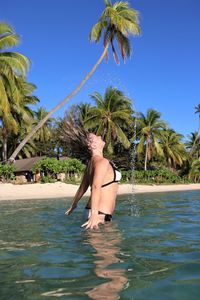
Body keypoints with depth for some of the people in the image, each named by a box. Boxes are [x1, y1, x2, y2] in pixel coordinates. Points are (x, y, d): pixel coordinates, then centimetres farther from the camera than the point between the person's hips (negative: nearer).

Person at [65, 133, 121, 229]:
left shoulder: (91, 162, 14)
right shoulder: (102, 161, -13)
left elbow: (83, 187, 23)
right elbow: (96, 187, -27)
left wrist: (73, 204, 36)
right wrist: (94, 214, -36)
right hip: (100, 214, -9)